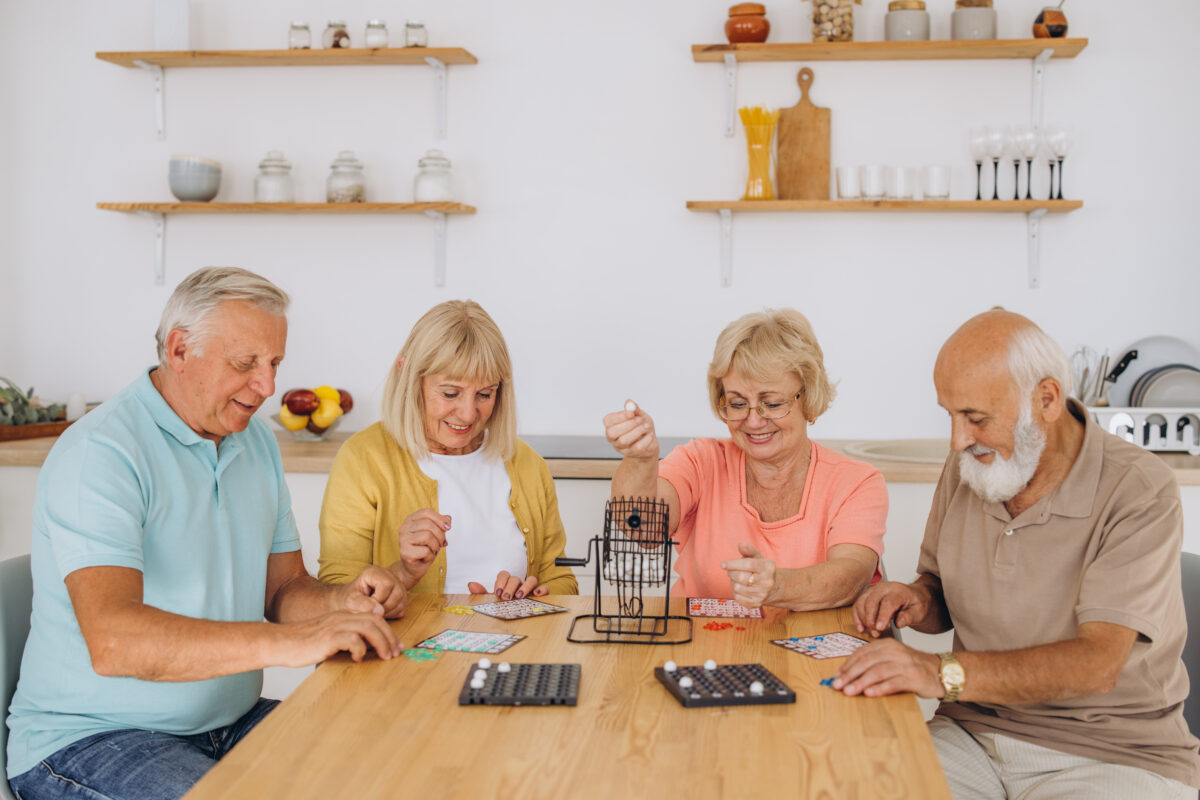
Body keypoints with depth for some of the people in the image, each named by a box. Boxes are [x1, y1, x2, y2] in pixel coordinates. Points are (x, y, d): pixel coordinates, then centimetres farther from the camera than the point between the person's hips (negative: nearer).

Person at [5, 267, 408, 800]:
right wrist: (284, 642, -40)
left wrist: (343, 604, -10)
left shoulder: (257, 443, 11)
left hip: (232, 720, 7)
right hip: (90, 738, -7)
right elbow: (112, 640, -31)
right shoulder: (99, 453, -18)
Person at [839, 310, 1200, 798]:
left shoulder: (1138, 492, -14)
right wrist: (916, 603, -5)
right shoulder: (966, 469, 6)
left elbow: (1096, 664, -25)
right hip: (972, 734, 4)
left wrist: (944, 673, -36)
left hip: (1110, 753, -4)